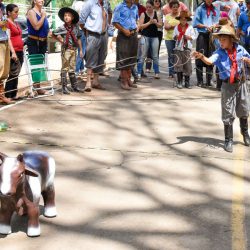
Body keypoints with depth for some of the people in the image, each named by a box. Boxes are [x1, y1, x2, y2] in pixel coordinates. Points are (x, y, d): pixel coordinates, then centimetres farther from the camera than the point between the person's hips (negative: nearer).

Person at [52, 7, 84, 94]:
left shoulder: (75, 27, 4)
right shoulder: (62, 28, -8)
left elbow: (78, 39, 10)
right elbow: (54, 33, -17)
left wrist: (81, 50, 10)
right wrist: (61, 40, -12)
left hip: (74, 49, 5)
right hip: (66, 49, -4)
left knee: (72, 69, 13)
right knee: (65, 68, -1)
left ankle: (74, 86, 19)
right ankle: (64, 87, 2)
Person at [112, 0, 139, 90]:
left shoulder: (135, 7, 11)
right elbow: (115, 22, -9)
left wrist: (136, 27, 6)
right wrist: (124, 30, -18)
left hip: (133, 34, 6)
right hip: (123, 35, -6)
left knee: (131, 57, 11)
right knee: (123, 58, -5)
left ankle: (129, 79, 20)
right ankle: (124, 81, -2)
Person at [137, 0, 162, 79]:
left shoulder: (157, 14, 7)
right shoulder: (143, 14, -2)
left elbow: (160, 25, 8)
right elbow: (140, 26, -9)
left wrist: (156, 23, -12)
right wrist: (149, 22, -16)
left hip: (155, 37, 3)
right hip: (145, 36, -3)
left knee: (155, 56, 6)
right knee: (143, 56, -3)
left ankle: (156, 73, 11)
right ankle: (139, 73, -1)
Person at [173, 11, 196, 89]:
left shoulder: (190, 27, 3)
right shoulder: (176, 27, 8)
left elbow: (194, 36, 3)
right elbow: (174, 37, 11)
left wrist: (189, 37, -17)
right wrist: (175, 37, -11)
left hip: (187, 48, -1)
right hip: (178, 48, 1)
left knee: (187, 65, -2)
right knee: (178, 64, -2)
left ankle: (187, 82, 6)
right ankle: (179, 82, 6)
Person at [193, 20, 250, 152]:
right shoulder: (219, 53, -11)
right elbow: (210, 61, -31)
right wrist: (202, 57, -51)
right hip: (228, 86, -3)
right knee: (228, 114, -1)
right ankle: (228, 140, 12)